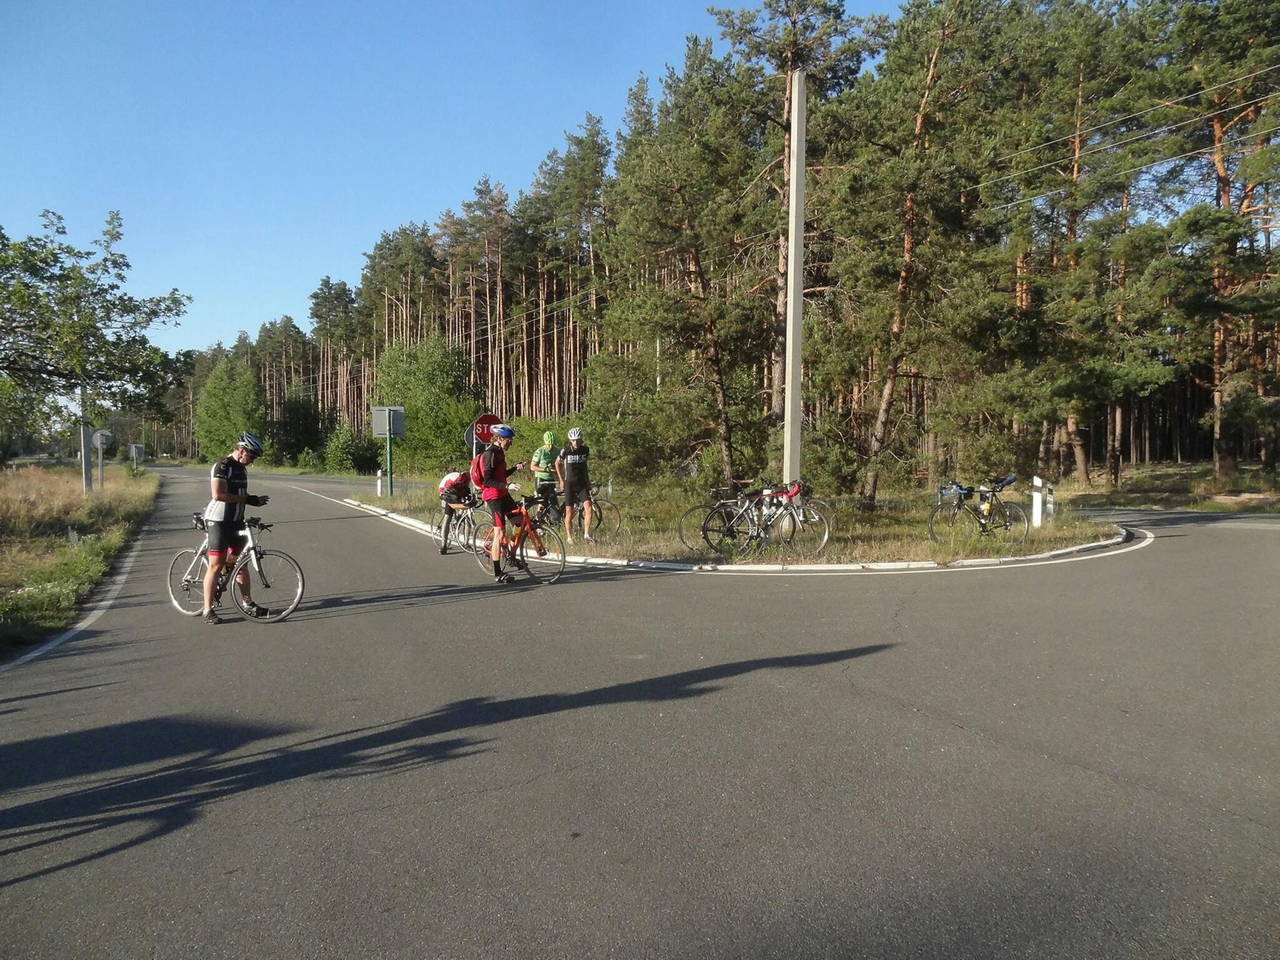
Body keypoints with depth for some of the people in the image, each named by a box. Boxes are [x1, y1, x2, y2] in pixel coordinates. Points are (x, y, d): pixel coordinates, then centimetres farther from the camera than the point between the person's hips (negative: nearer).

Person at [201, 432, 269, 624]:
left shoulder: (242, 469, 13)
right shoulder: (222, 467, -15)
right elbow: (218, 495, -25)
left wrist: (255, 501, 4)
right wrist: (246, 498, -22)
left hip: (236, 522, 9)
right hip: (218, 521, -9)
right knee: (216, 565, -6)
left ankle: (248, 604, 20)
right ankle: (207, 610, 1)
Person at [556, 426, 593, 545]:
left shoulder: (585, 449, -1)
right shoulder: (565, 451, -8)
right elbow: (557, 463, 9)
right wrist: (561, 480, 7)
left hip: (582, 484, 2)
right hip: (569, 484, -2)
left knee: (588, 508, -16)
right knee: (569, 513, 0)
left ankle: (586, 535, -9)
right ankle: (569, 538, 12)